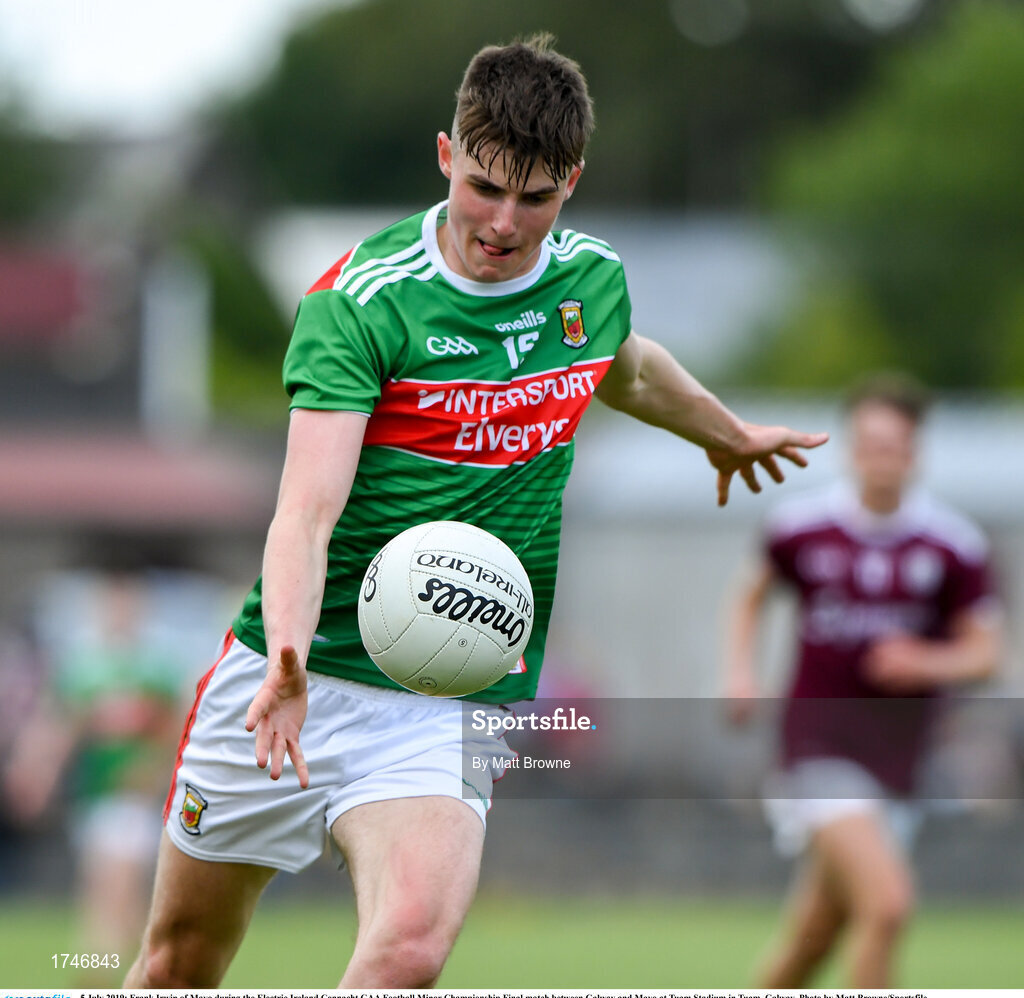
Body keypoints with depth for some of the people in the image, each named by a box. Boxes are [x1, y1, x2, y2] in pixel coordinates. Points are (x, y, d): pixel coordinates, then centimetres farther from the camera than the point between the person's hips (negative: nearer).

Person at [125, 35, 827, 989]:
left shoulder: (593, 280, 1)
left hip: (458, 702, 2)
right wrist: (288, 657, -43)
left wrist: (728, 434, 46)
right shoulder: (358, 301, -15)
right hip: (291, 675, -2)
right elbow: (305, 513, -25)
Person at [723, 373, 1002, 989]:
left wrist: (926, 662, -16)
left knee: (807, 950, 11)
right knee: (888, 902, -24)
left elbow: (985, 653, 3)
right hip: (818, 747, -3)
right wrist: (741, 672, 2)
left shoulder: (955, 545, -2)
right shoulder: (802, 526, -2)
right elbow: (752, 597, 17)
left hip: (897, 760, 3)